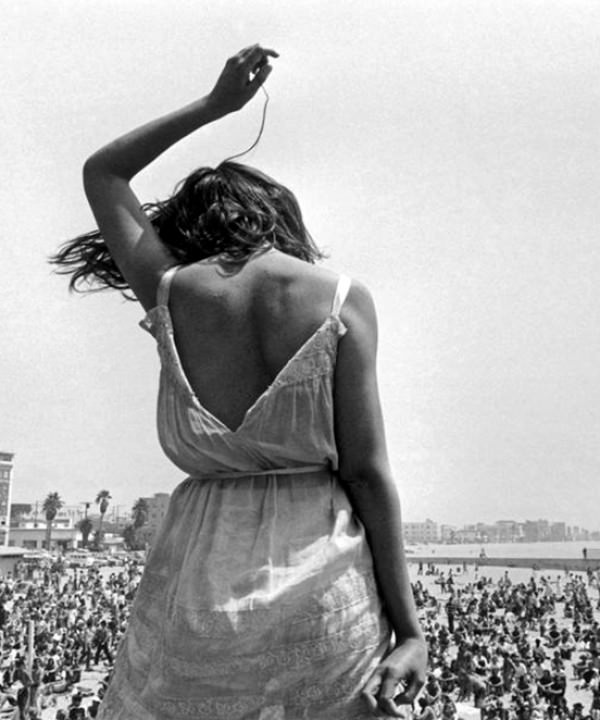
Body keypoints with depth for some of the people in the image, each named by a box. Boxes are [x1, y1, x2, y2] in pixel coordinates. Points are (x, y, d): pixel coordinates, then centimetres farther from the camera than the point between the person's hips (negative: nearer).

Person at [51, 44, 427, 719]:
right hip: (325, 586, -1)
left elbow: (101, 173, 21)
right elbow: (367, 472, -7)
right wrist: (408, 627, 0)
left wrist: (214, 104, 23)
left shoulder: (169, 292, 2)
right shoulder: (342, 300, -3)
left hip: (198, 581, 2)